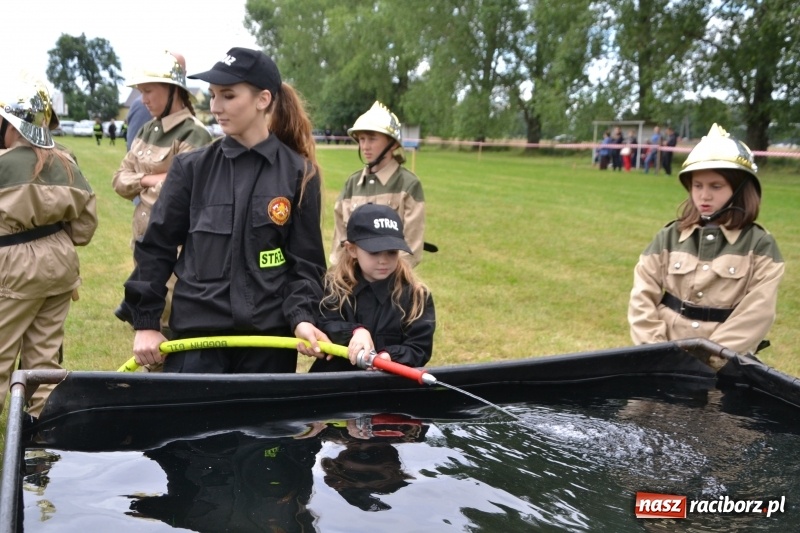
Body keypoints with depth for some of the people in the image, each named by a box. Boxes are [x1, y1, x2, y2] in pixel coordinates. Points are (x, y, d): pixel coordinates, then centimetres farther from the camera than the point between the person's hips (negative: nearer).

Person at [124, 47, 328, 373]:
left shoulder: (299, 174, 0)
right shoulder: (192, 168, 3)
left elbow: (306, 262, 1)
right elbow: (155, 249, 6)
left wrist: (301, 317, -15)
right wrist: (145, 323, 3)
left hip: (269, 339, 0)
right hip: (195, 336, 1)